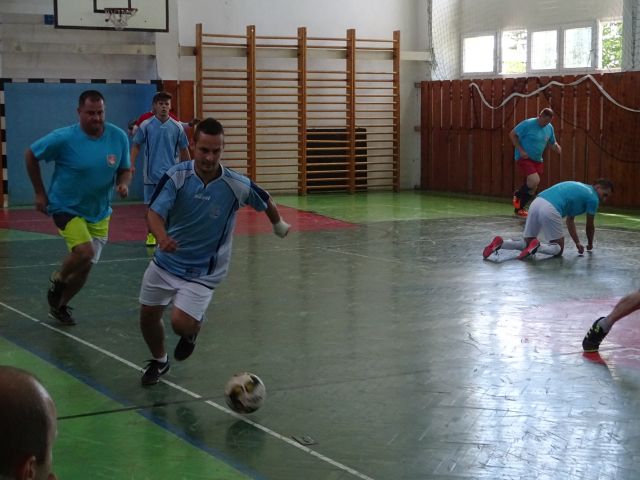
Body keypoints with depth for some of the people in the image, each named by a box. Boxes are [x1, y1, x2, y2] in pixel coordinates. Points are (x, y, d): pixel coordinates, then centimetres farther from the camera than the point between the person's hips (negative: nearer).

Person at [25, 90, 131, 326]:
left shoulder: (118, 137, -10)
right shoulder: (63, 138, -20)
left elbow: (125, 170, 3)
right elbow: (31, 155, -6)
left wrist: (123, 184, -21)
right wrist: (40, 193, -4)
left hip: (99, 212, 4)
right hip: (67, 207, -4)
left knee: (86, 266, 11)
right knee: (84, 252, -26)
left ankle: (59, 306, 37)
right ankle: (58, 280, 9)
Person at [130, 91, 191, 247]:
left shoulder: (177, 127, 1)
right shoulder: (146, 125, -2)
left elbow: (184, 149, 8)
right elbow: (136, 145, 2)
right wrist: (131, 164, -9)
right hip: (151, 173, 0)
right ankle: (151, 234, 20)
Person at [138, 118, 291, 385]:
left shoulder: (237, 186, -18)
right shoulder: (176, 176, -17)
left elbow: (266, 203, 3)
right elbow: (154, 213, -25)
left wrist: (279, 225, 21)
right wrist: (162, 236, -47)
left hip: (203, 271, -2)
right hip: (165, 262, 3)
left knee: (181, 323, -19)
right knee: (148, 317, 12)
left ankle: (193, 329, 21)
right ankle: (159, 361, 45)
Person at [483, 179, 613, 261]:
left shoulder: (579, 189, 33)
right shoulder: (593, 198, 10)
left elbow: (570, 221, 37)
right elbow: (590, 226, 20)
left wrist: (577, 243, 37)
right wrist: (590, 245, 38)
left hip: (536, 203, 8)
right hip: (550, 209, -8)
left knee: (526, 243, 19)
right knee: (558, 248, 8)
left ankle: (500, 243, -7)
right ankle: (537, 246, -21)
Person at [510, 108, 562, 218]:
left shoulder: (549, 128, 5)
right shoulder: (528, 124, -15)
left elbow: (552, 143, 18)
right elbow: (512, 134, -11)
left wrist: (557, 148, -7)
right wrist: (521, 150, -18)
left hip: (537, 160, 7)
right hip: (524, 158, -7)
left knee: (532, 188, 8)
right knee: (534, 180, -25)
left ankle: (519, 208, 27)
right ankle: (518, 194, 3)